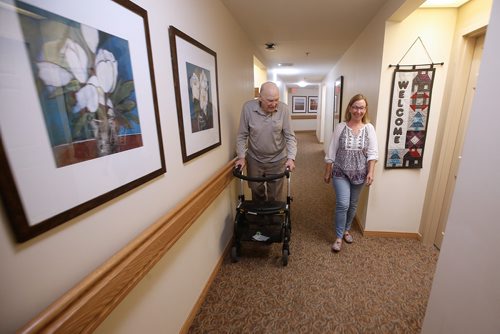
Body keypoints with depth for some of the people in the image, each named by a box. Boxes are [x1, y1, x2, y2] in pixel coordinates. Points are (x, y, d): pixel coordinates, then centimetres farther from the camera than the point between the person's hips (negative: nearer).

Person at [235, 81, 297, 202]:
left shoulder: (283, 109, -13)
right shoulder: (248, 107, -14)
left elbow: (290, 136, -9)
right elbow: (242, 135, -6)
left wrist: (291, 158, -20)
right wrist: (241, 156, -12)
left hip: (277, 160, 0)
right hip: (254, 159, 1)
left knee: (275, 196, 12)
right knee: (256, 192, 18)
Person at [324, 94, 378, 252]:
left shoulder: (369, 128, 0)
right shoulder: (340, 127, -4)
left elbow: (373, 153, -3)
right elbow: (332, 152, -3)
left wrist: (370, 172, -12)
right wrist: (327, 172, -1)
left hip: (359, 173, 2)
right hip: (341, 173, -2)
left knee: (353, 204, 15)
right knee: (343, 204, -7)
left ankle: (346, 229, 38)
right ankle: (339, 237, 11)